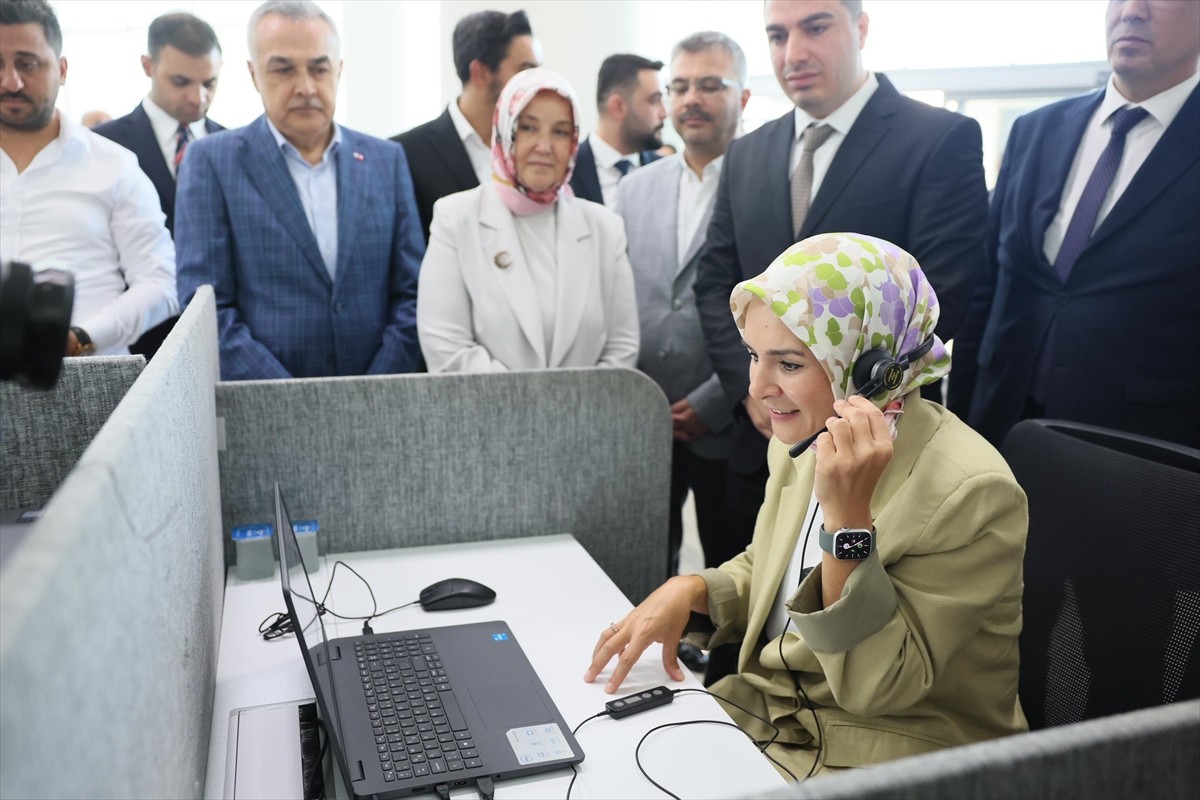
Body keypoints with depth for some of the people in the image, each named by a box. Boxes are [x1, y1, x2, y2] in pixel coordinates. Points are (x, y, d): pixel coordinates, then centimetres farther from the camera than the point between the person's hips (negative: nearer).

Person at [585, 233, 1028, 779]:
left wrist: (848, 517, -33)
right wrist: (690, 590, -7)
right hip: (764, 713, 6)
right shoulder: (802, 443, -3)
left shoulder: (973, 491, -24)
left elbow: (879, 688, -22)